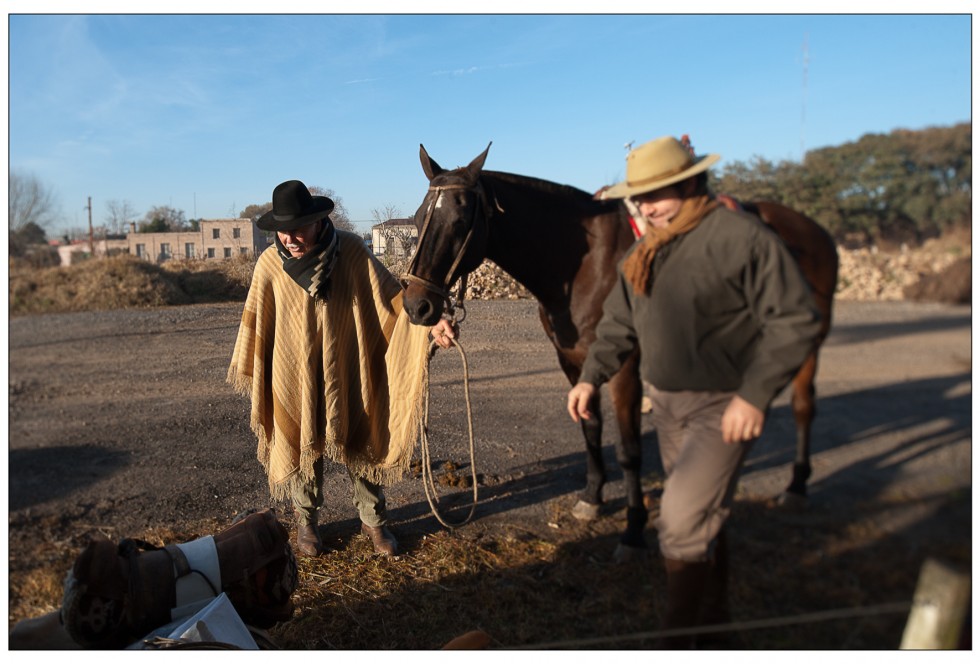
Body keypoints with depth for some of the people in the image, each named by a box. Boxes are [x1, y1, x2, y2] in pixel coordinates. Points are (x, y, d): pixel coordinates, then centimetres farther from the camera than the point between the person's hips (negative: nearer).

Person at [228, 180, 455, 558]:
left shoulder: (351, 251, -14)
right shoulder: (269, 264, -12)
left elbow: (391, 296, -13)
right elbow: (255, 324, -2)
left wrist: (430, 321, -27)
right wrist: (247, 373, 6)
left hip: (348, 374, 0)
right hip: (294, 378, 0)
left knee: (361, 445, 12)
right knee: (301, 447, 14)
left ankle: (373, 520, 31)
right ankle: (306, 521, 36)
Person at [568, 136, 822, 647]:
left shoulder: (743, 236, -16)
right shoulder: (643, 252, 6)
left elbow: (795, 321, -17)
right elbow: (618, 324, 11)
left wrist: (755, 394, -23)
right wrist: (592, 376, -3)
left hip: (723, 406, -7)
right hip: (666, 402, 7)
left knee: (683, 519, -11)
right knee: (702, 514, 21)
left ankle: (679, 637, 9)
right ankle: (713, 615, 42)